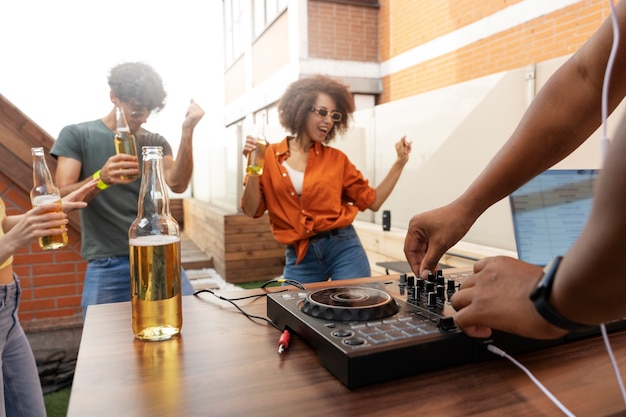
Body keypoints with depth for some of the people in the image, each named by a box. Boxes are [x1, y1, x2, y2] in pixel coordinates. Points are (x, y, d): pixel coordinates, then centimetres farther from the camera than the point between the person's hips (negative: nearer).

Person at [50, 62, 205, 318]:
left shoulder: (156, 142, 9)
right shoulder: (76, 135, 1)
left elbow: (177, 184, -8)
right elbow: (62, 198, -9)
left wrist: (187, 132, -18)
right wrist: (101, 179, -29)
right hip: (106, 264, -2)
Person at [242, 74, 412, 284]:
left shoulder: (336, 159, 5)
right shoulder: (270, 156, 2)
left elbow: (372, 200, 7)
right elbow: (252, 210, -2)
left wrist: (400, 162, 2)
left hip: (343, 248, 1)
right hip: (299, 257, 0)